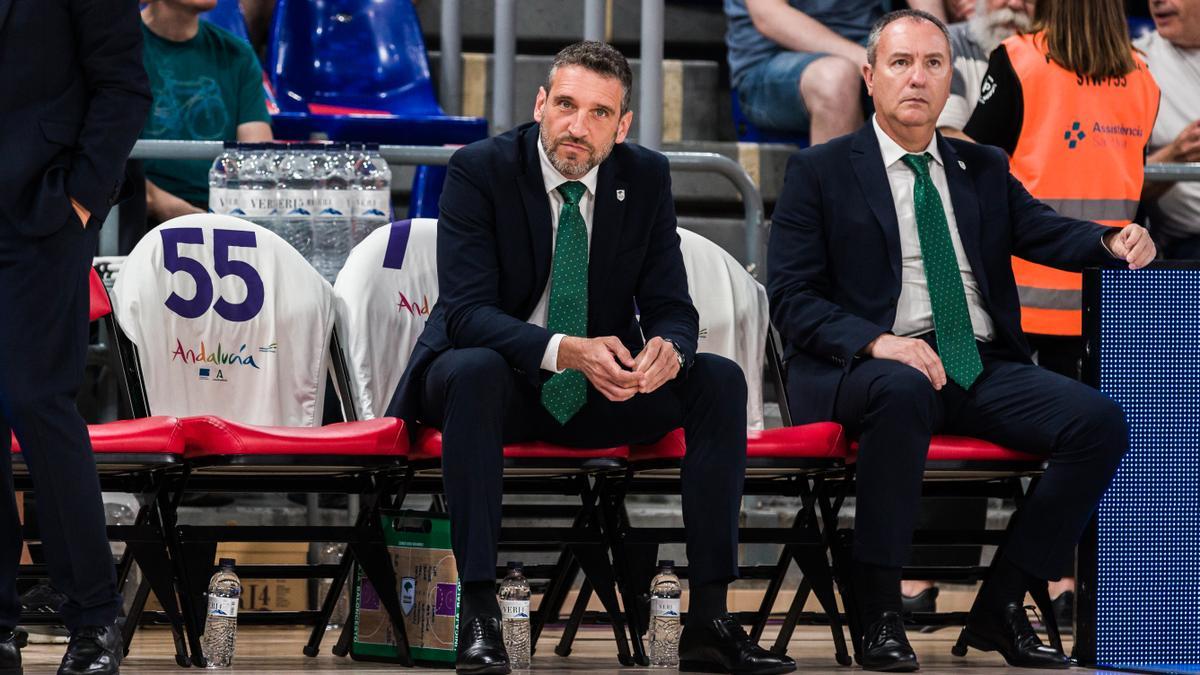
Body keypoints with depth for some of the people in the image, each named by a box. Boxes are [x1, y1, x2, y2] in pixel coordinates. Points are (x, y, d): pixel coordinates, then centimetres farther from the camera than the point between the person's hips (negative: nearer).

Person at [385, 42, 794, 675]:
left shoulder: (646, 177, -2)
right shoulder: (479, 171, -14)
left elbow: (671, 307, -2)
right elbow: (466, 312, -22)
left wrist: (668, 348, -29)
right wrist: (565, 351, -40)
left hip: (601, 387, 4)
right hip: (498, 380, -4)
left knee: (720, 379, -18)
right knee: (474, 370, -38)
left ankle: (709, 617, -20)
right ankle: (479, 613, -38)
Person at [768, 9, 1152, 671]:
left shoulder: (984, 170, 22)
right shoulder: (819, 171, 7)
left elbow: (1046, 232, 6)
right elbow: (791, 297, -2)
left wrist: (1114, 241, -18)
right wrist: (877, 342, -21)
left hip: (982, 369, 5)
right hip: (865, 368, -5)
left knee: (1100, 420, -20)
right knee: (903, 391, -40)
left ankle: (1000, 607, -9)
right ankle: (876, 610, -28)